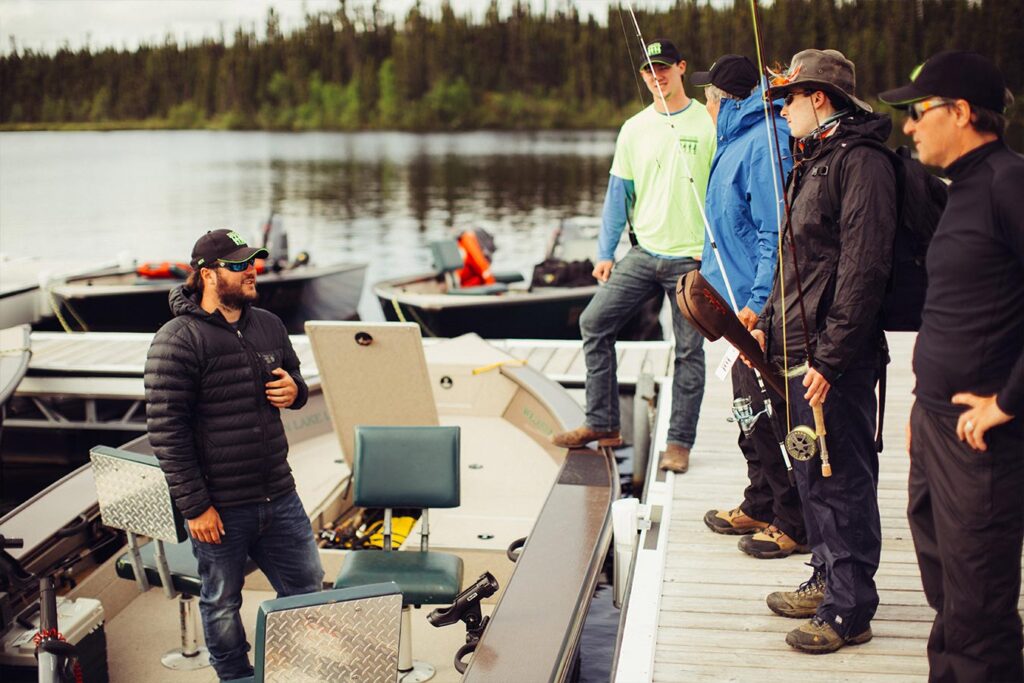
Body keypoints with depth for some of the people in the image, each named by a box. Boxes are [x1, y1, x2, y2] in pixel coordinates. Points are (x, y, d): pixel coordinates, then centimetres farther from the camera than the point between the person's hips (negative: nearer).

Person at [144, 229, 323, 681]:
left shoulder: (269, 325, 7)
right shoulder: (177, 341, -13)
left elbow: (294, 378, 24)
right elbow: (165, 430, -16)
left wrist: (295, 391, -2)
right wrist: (194, 506, -17)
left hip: (279, 497, 6)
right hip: (219, 507, -6)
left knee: (306, 589, 15)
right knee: (222, 606, 11)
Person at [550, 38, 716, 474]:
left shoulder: (708, 124, -2)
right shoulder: (634, 129, 9)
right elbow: (619, 193, 12)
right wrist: (605, 253, 6)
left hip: (692, 258, -4)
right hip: (645, 253, 4)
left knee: (689, 350, 2)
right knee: (595, 322, -3)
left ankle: (680, 442, 13)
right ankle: (602, 425, 8)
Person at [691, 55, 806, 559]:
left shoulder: (764, 143, -17)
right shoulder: (739, 139, 16)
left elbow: (776, 232, -23)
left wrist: (759, 301, -25)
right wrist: (712, 264, 29)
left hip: (761, 308, -11)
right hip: (745, 301, 11)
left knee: (769, 415, -5)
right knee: (751, 410, 19)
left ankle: (794, 524, 6)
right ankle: (760, 507, 32)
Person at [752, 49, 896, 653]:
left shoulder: (861, 162, -14)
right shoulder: (812, 162, 17)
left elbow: (864, 270, -21)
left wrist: (830, 357, -22)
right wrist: (769, 325, 19)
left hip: (835, 359, -10)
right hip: (797, 351, 10)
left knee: (843, 480, -2)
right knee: (812, 475, 18)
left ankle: (849, 610, 8)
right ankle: (828, 580, 31)